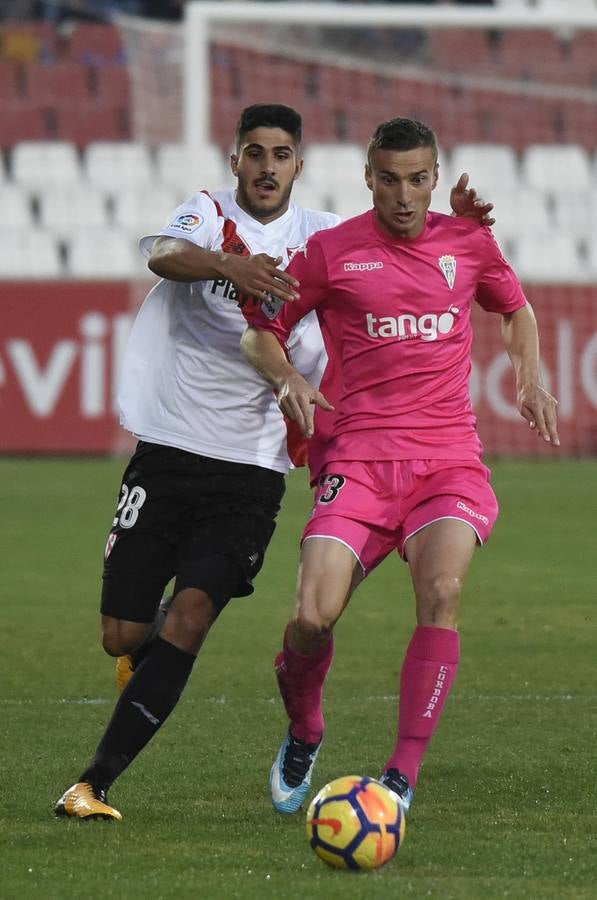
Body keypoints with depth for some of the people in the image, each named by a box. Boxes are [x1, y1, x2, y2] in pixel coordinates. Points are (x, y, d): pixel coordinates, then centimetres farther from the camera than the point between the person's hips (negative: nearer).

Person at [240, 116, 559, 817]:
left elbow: (516, 309, 30)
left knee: (441, 592, -27)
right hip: (356, 456, -1)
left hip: (448, 456, 1)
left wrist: (530, 378, 12)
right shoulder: (332, 252, 4)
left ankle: (403, 774, -19)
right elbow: (260, 330, 14)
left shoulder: (469, 242, 11)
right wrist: (286, 377, -7)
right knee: (314, 616, -17)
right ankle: (303, 733, 17)